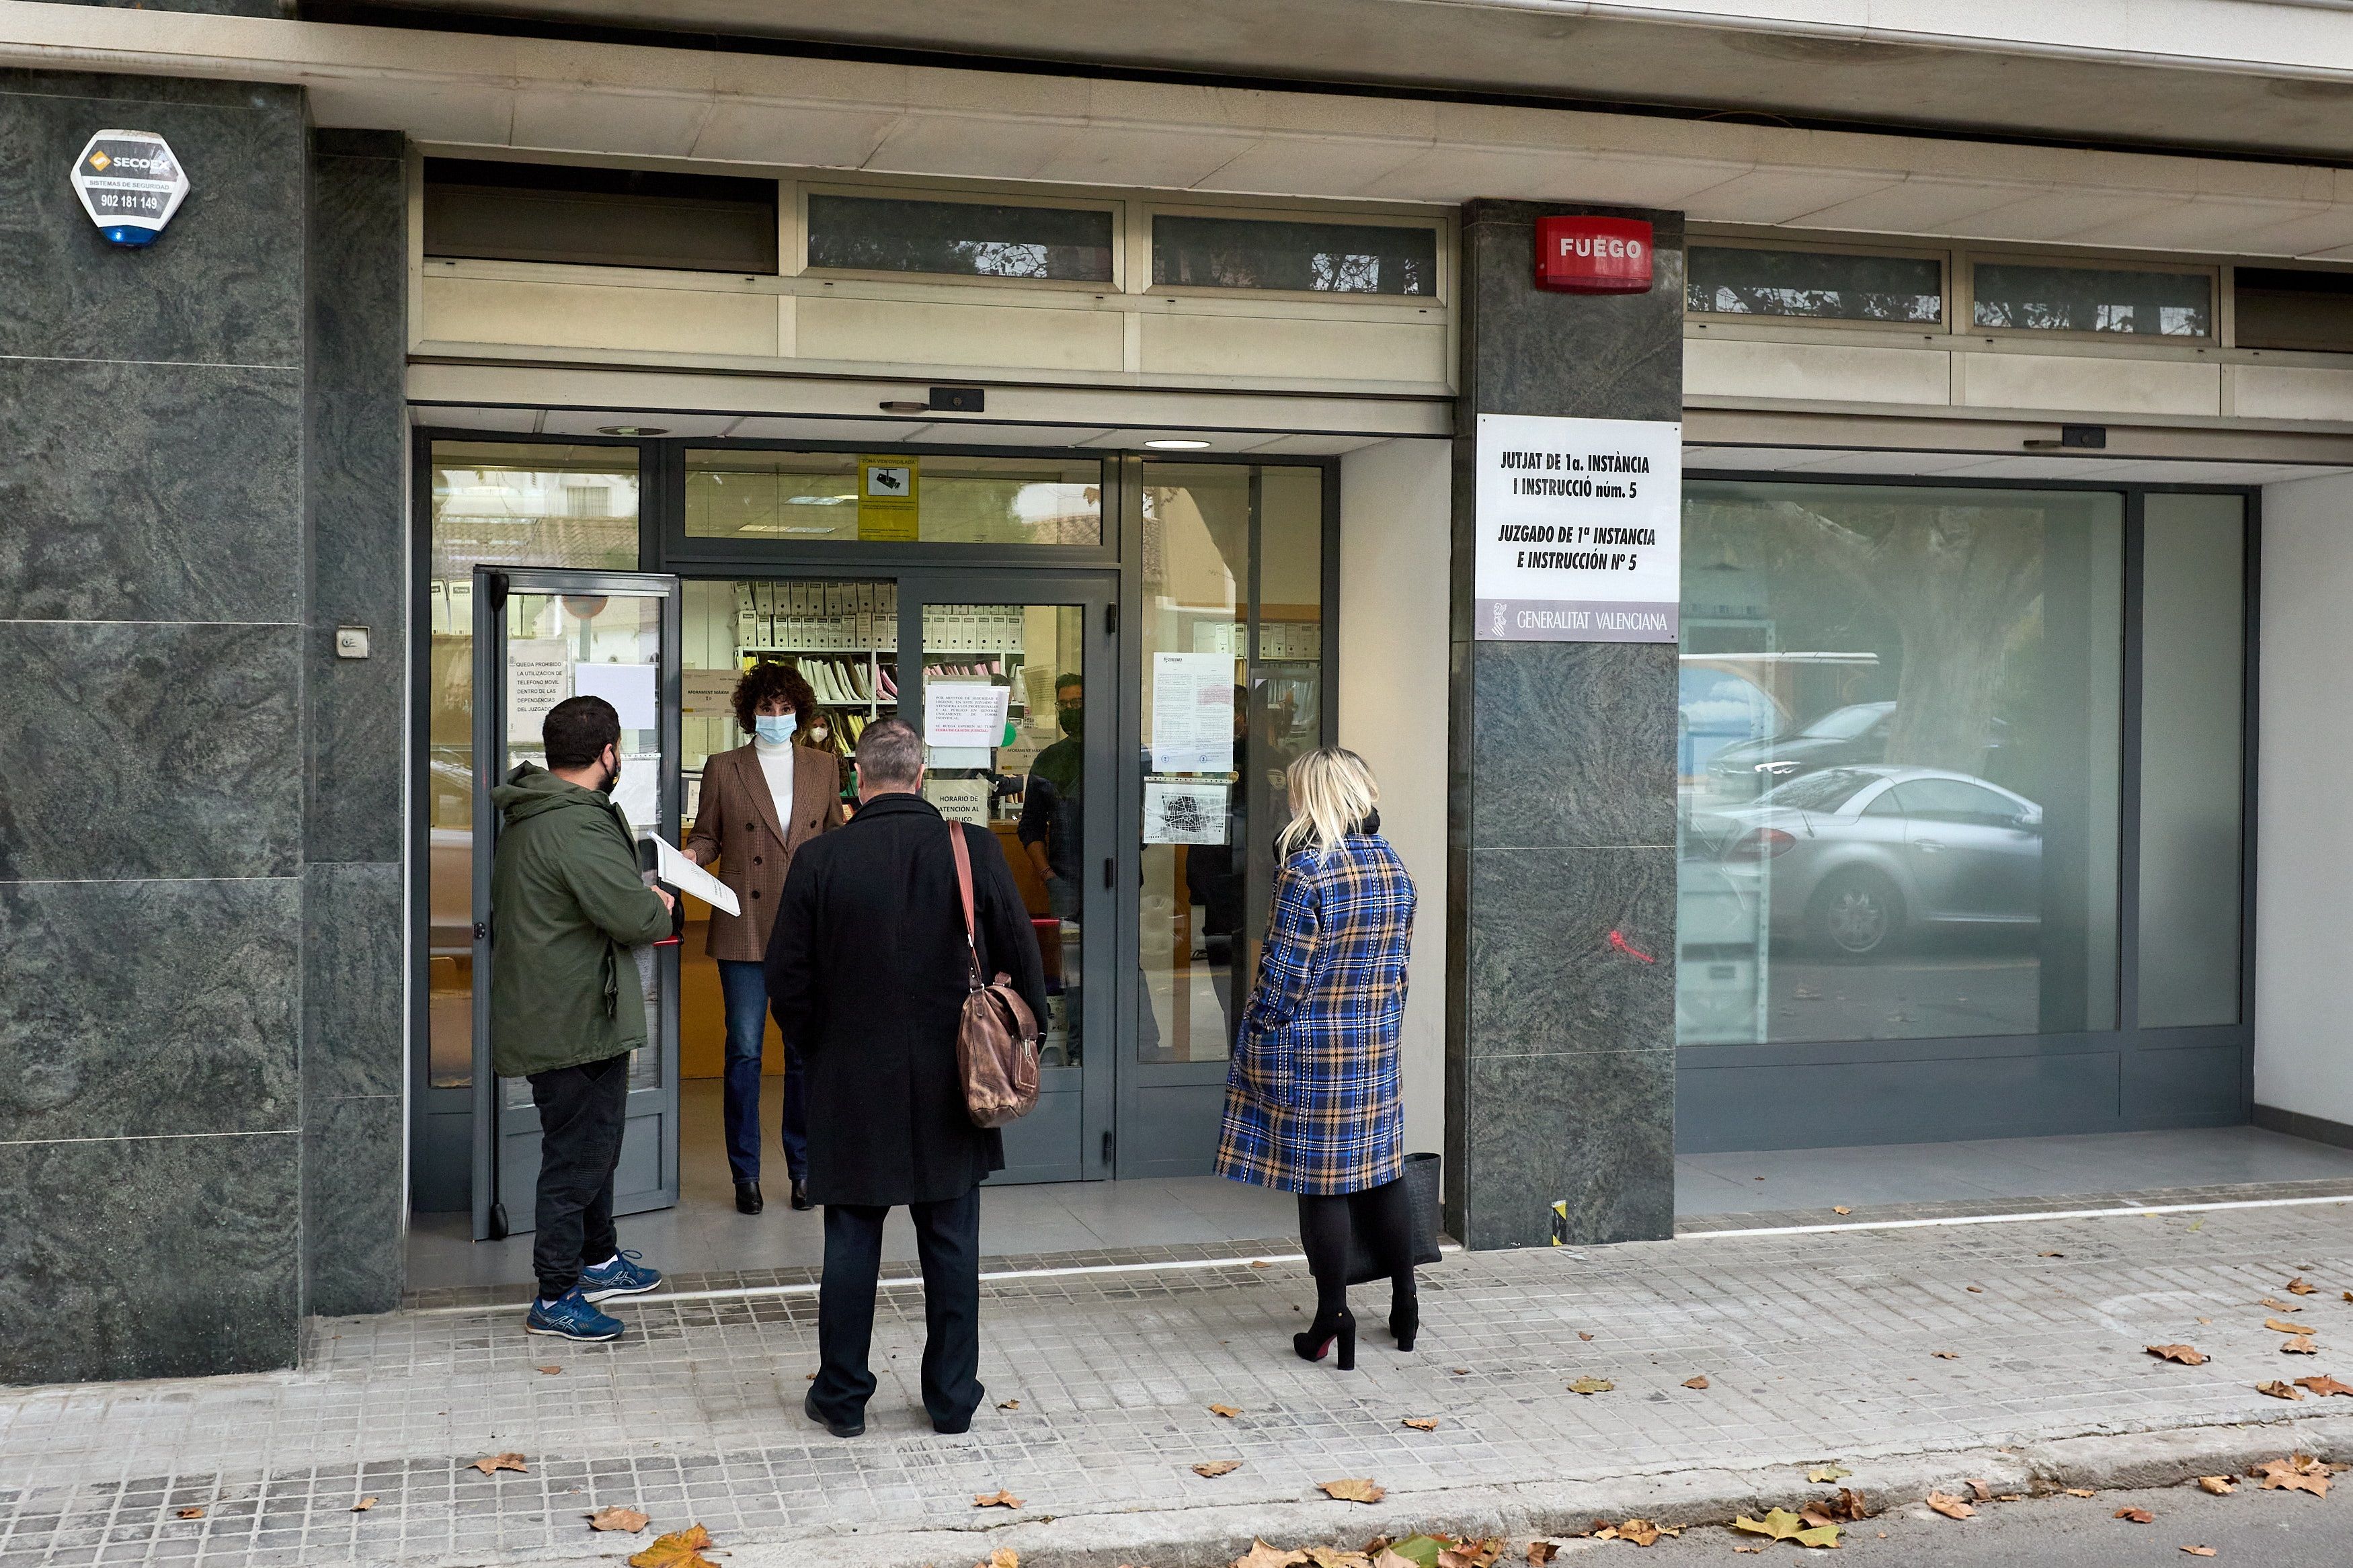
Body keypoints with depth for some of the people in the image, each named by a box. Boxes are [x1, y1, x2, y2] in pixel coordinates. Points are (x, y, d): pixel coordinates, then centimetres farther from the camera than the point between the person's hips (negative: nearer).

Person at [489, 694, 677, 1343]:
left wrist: (641, 900, 11)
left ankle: (599, 1259, 39)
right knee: (578, 1154, -1)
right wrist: (662, 904, -3)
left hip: (544, 1013, 11)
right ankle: (556, 1297, 8)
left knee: (594, 1142, 24)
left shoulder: (526, 817, 10)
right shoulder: (576, 828, -24)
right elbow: (637, 916, -26)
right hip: (575, 1019, -11)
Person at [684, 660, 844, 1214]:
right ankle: (745, 1173, 10)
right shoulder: (723, 768, 5)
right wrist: (692, 856, -13)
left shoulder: (822, 767, 11)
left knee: (806, 1050, 5)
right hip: (744, 929, -2)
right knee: (744, 1050, -1)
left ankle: (803, 1168, 17)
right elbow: (708, 837, 8)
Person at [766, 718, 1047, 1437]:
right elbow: (1021, 960, -3)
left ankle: (841, 1397, 18)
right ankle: (953, 1397, 18)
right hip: (949, 1086, 1)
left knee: (851, 1243, 10)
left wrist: (817, 1050, 12)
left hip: (853, 1084, 0)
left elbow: (787, 981, -4)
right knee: (951, 1246, 10)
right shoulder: (974, 849, -7)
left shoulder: (819, 860, -8)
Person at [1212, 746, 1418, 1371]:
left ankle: (1333, 1318, 5)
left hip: (1310, 1047, -6)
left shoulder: (1307, 872, -18)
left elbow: (1285, 972, -17)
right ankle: (1404, 1305, 24)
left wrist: (1261, 1034, -4)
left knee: (1320, 1179, 1)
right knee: (1381, 1168, 15)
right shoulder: (1394, 868, 4)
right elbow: (1400, 960, 11)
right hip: (1377, 1043, 7)